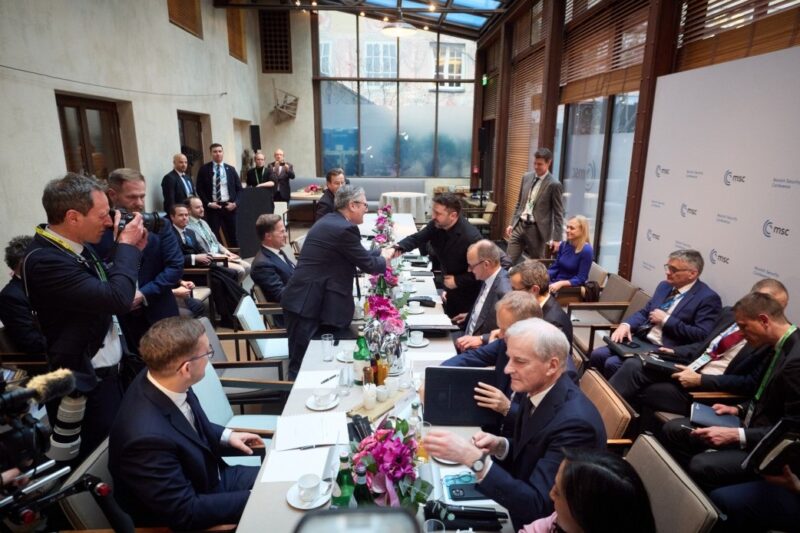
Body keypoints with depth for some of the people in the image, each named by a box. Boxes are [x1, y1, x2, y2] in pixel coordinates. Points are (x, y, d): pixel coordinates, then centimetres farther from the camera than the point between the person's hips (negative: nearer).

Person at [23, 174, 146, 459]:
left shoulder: (78, 246, 1)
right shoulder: (45, 260, -27)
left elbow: (107, 286, 15)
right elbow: (117, 299, -35)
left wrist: (132, 251, -1)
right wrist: (127, 247, -20)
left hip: (107, 371, 9)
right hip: (84, 385, -9)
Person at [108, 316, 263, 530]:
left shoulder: (159, 380, -15)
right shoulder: (148, 435, -38)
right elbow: (186, 513, -28)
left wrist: (226, 435, 1)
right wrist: (253, 497, -22)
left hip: (209, 477, 7)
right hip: (190, 516, -7)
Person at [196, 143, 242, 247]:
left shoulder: (231, 169, 9)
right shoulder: (204, 169, 2)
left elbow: (239, 188, 8)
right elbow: (199, 189, 1)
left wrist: (235, 203, -5)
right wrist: (208, 203, -11)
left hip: (229, 206, 2)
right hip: (212, 207, -2)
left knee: (233, 235, 7)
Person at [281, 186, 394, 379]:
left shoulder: (331, 220, 13)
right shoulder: (345, 228, -17)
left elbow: (358, 256, 24)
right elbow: (369, 265, -9)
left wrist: (381, 252, 24)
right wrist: (384, 258, 10)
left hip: (306, 299, 10)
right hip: (307, 302, -10)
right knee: (301, 363, 0)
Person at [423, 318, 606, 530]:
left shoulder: (575, 422, -29)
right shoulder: (539, 392, -6)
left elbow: (536, 506, -28)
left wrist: (473, 457, -34)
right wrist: (500, 446, -12)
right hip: (522, 510, 6)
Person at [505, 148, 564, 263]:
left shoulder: (554, 184, -10)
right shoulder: (526, 177, 8)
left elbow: (558, 213, -8)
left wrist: (556, 238, -11)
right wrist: (512, 223, 13)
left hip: (537, 230, -5)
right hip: (519, 225, 5)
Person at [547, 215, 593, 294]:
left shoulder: (586, 251, -14)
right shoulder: (564, 245, 6)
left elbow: (580, 279, -15)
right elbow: (555, 268, 11)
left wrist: (561, 283, -27)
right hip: (555, 282, 7)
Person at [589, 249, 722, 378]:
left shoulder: (708, 298, -8)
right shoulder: (664, 286, 14)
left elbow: (701, 335, -18)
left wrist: (666, 320, -14)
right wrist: (626, 324, -4)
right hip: (640, 340, 7)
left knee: (613, 364, -23)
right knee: (597, 355, -12)